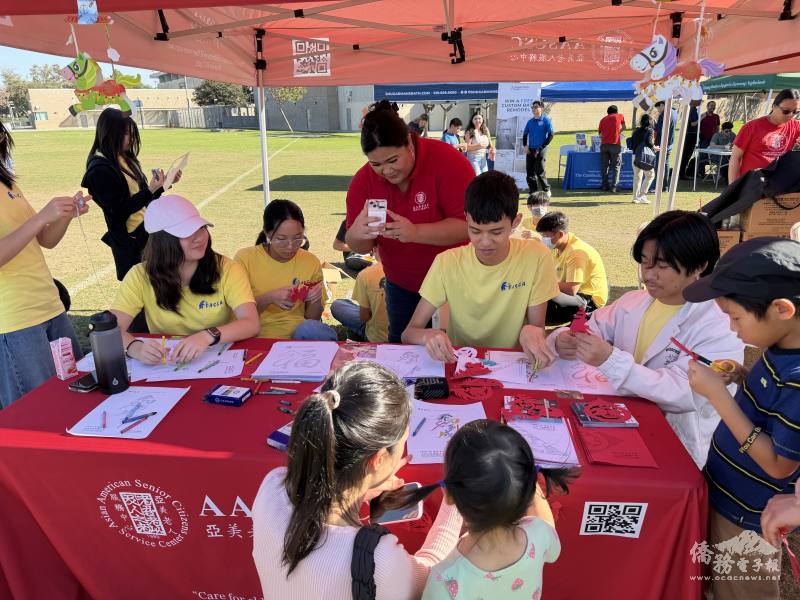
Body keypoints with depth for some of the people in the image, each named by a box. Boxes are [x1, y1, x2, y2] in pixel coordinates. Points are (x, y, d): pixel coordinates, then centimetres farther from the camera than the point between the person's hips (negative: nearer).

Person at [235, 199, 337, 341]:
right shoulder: (245, 258, -4)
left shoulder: (311, 262, 3)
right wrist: (268, 298, -20)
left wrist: (316, 300, -13)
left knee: (310, 328, -33)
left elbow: (312, 318, 9)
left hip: (300, 334, 3)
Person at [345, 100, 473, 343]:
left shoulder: (447, 161, -22)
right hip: (402, 286, 4)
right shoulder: (363, 180, -9)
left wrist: (416, 233, -41)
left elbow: (468, 226, -28)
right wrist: (356, 234, -31)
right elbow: (360, 248, -7)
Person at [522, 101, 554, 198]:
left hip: (541, 150, -5)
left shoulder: (546, 120, -2)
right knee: (529, 172, 3)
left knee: (539, 171, -8)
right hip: (530, 150, 5)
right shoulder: (530, 122, 12)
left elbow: (550, 135, -7)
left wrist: (541, 148, -12)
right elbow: (525, 135, 19)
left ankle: (546, 190, 8)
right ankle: (532, 192, 13)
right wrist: (525, 145, 1)